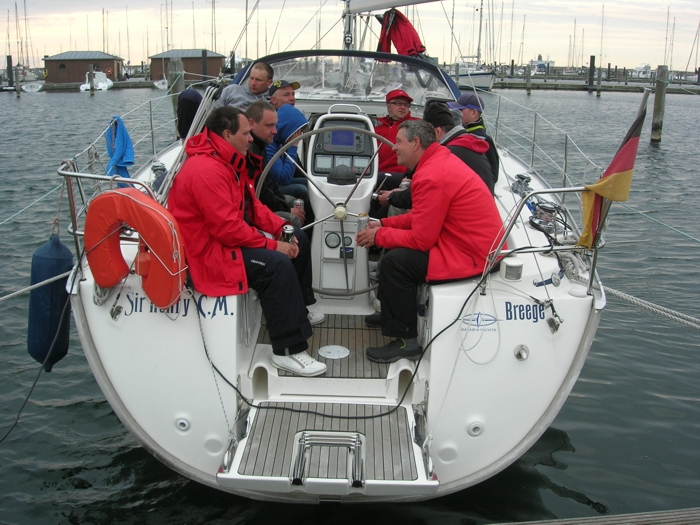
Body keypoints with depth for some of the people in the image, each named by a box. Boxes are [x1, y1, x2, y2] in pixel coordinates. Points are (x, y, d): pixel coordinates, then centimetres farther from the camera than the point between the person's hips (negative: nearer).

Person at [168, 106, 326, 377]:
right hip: (207, 249, -11)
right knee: (277, 265, -30)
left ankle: (296, 309, 30)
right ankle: (288, 351, -23)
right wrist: (272, 245, -22)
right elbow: (227, 228, -29)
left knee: (297, 239, 15)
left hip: (231, 234, 11)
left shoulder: (230, 161, 8)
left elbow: (251, 203, 12)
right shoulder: (207, 170, -26)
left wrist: (280, 227, -3)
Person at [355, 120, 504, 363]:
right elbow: (421, 217, 16)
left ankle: (406, 340, -2)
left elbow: (421, 239, -20)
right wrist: (384, 225, 10)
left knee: (395, 260, -13)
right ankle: (391, 314, 24)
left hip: (473, 254, -11)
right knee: (397, 247, 15)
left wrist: (379, 236, -7)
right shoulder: (440, 159, 9)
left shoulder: (431, 178, -23)